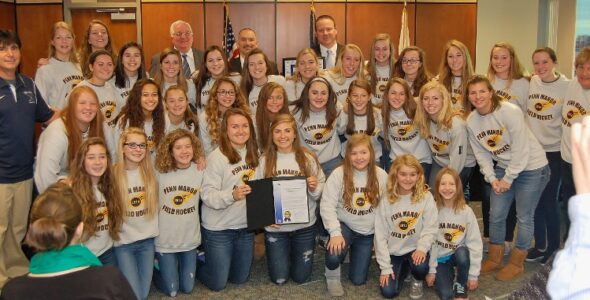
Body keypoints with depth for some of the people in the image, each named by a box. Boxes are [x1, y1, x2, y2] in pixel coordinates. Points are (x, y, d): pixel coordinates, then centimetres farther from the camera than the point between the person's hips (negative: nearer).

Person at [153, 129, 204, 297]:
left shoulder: (200, 171, -7)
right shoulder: (160, 172, -10)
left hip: (190, 238, 2)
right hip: (165, 240, -2)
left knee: (188, 288, 12)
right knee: (172, 291, 7)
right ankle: (155, 268, 34)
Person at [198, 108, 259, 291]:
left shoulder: (254, 154, 2)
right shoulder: (217, 157, -17)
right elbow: (207, 194, -22)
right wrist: (232, 195, -37)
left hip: (246, 226, 6)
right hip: (219, 229, -6)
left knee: (240, 279, 19)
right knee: (217, 283, 6)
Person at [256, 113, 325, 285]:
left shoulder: (308, 158, -6)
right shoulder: (264, 161, -4)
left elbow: (321, 192, 0)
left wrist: (315, 188, -21)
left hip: (304, 226, 0)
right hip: (275, 227, 0)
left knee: (301, 277, 10)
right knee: (279, 279, 6)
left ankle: (302, 250, 40)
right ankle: (283, 253, 37)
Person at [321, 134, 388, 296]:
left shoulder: (381, 176, -9)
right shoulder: (339, 174, -16)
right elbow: (327, 205, -17)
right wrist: (335, 233, -27)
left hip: (368, 232, 3)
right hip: (345, 226, -2)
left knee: (358, 279, 6)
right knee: (334, 254, -34)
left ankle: (355, 251, 38)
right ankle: (332, 275, 2)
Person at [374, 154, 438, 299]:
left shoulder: (426, 197, -9)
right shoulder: (385, 199, -8)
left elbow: (430, 228, -9)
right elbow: (380, 235, -6)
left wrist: (422, 248, -29)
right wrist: (385, 267, -9)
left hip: (415, 249, -1)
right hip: (393, 252, 1)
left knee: (420, 267, -33)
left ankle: (417, 281, 6)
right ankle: (402, 269, 22)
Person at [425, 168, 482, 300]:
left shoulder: (466, 211, -12)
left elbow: (475, 243, -11)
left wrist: (473, 274, -13)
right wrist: (431, 270, -9)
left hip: (459, 254, 1)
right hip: (440, 258, -1)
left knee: (462, 253, -35)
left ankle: (461, 286, -7)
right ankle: (449, 274, 13)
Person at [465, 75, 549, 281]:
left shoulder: (509, 112, -23)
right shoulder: (471, 121, -5)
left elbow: (521, 149, -22)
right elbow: (481, 153, 1)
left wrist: (508, 179, -17)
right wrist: (492, 178, -10)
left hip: (530, 167, -5)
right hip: (503, 168, 6)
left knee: (524, 217, 1)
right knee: (496, 215, 8)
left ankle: (517, 263, 18)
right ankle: (494, 259, 26)